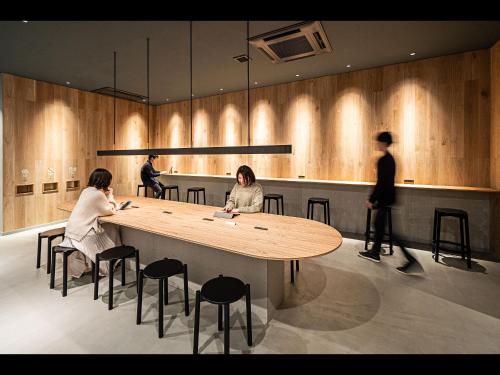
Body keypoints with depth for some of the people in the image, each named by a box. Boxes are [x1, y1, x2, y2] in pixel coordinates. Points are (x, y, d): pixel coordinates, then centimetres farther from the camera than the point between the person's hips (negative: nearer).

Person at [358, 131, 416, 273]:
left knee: (385, 227, -3)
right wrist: (375, 199, 21)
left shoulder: (383, 160, -19)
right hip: (388, 196, 10)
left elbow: (380, 182, -21)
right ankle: (375, 252, 29)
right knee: (379, 224, 17)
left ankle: (409, 258, 4)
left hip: (385, 198, -10)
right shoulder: (390, 158, 11)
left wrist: (371, 199, -15)